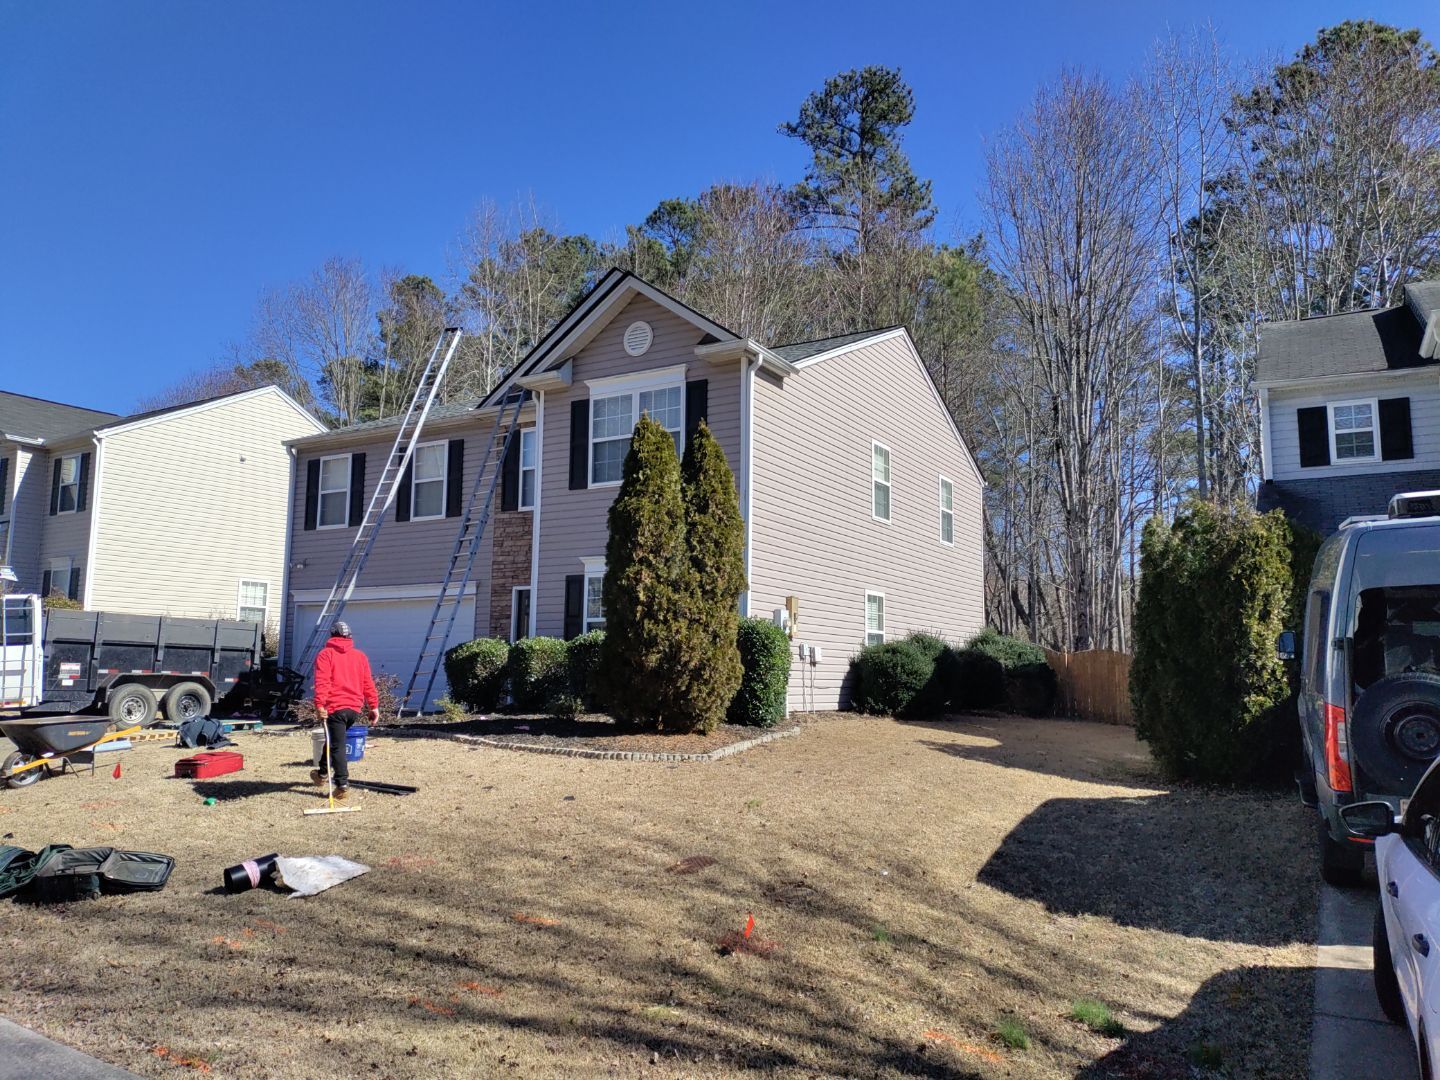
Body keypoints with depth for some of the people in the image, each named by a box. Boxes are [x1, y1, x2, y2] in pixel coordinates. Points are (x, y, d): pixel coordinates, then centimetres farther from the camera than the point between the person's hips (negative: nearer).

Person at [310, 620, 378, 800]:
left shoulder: (326, 654, 0)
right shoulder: (360, 656, 13)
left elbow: (322, 682, -12)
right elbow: (368, 683, 10)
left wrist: (320, 705, -19)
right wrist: (373, 706, 11)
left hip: (335, 706, -5)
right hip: (355, 708, 5)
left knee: (337, 746, -4)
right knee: (335, 740, 24)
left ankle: (342, 785, -12)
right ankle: (322, 773, 39)